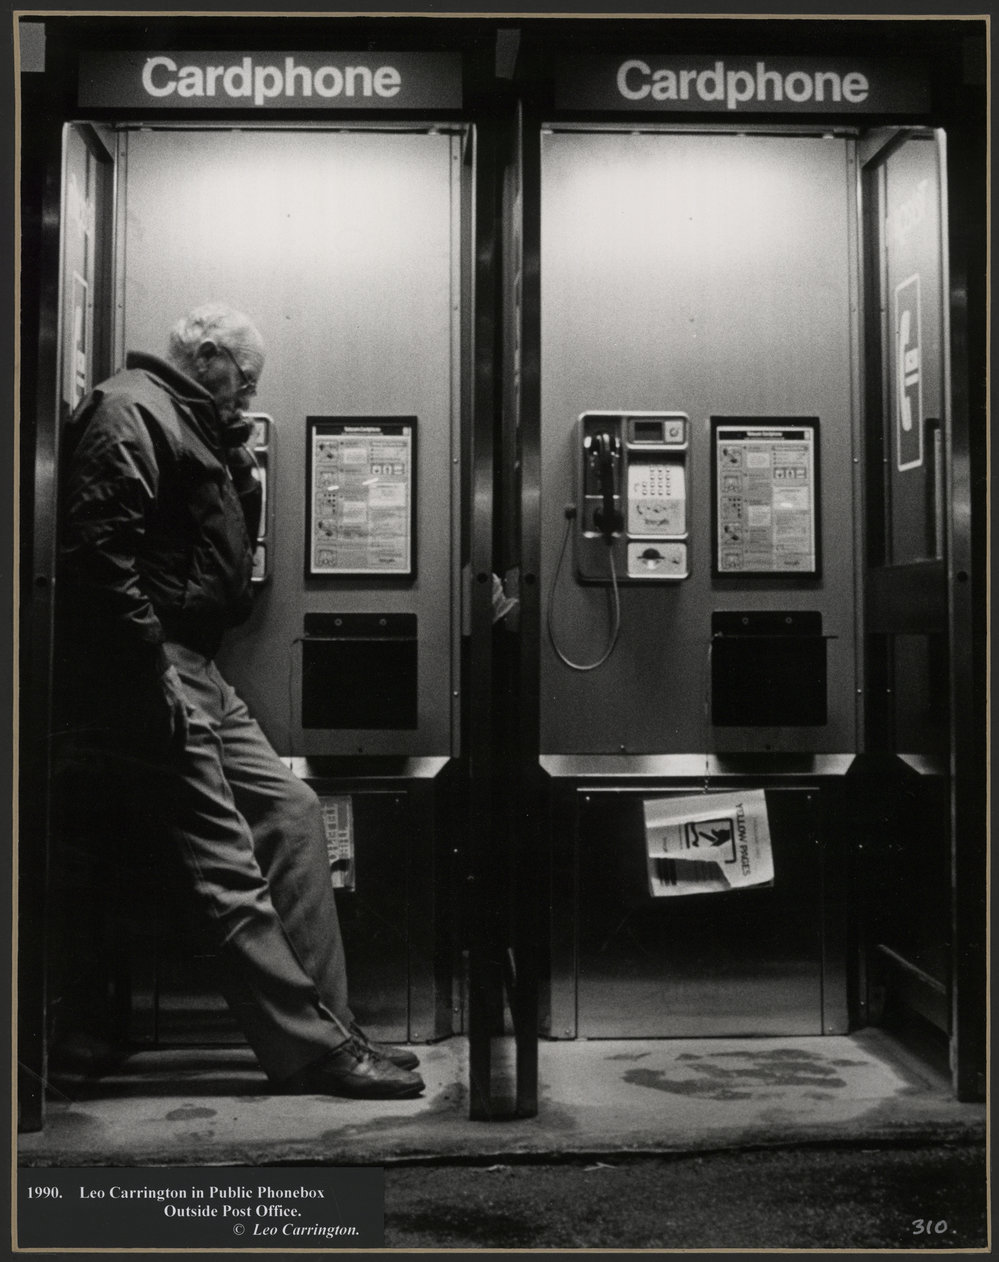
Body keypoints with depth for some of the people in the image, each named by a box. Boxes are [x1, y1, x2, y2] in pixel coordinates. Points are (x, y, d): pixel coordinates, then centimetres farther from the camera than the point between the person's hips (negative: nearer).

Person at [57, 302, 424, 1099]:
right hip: (149, 673, -10)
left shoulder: (193, 426, 23)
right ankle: (311, 1047, -5)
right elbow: (100, 549, -20)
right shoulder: (129, 412, -8)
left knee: (292, 809, 6)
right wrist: (151, 675, -22)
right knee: (227, 862, -10)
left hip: (194, 668, 11)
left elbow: (229, 551, 26)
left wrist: (241, 470, 11)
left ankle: (325, 1022, 9)